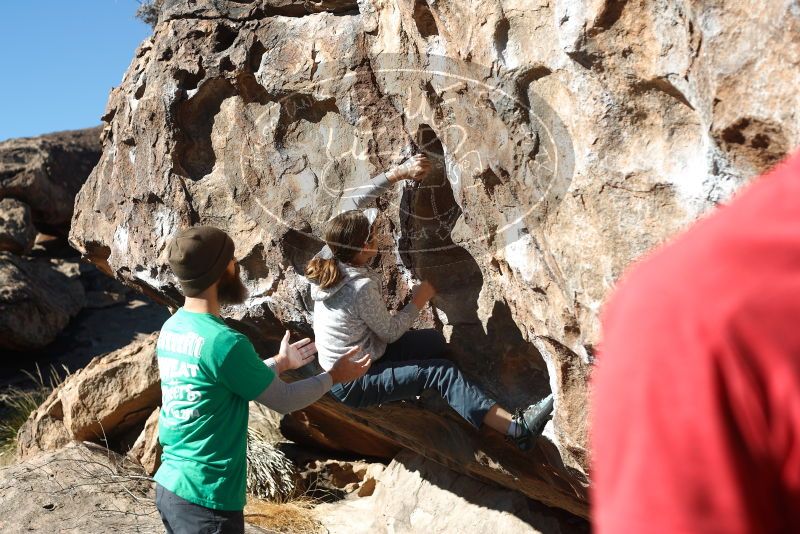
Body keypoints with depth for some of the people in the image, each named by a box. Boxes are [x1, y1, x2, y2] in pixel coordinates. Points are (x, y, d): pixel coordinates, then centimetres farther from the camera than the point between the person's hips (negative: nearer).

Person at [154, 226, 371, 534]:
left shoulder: (171, 329, 3)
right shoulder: (223, 342, -24)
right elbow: (284, 400, -11)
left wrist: (279, 363, 24)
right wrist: (334, 376, 5)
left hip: (170, 486, 9)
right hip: (206, 499, -8)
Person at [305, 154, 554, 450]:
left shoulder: (329, 256, -11)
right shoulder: (361, 288, -32)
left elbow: (351, 204, -2)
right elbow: (390, 332, -17)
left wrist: (399, 173, -7)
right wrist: (419, 301, -3)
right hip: (352, 384, -9)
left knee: (435, 341, 10)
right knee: (442, 373, -13)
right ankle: (517, 429, -15)